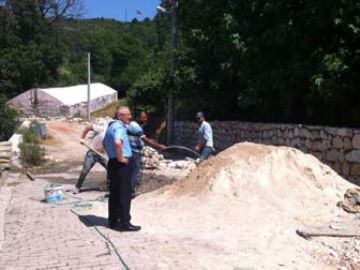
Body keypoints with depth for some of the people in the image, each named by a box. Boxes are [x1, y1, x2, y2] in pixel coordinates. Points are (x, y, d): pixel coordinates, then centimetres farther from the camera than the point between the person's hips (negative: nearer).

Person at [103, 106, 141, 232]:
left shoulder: (111, 126, 15)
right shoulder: (119, 127, -16)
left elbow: (104, 142, 29)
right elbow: (117, 142, -36)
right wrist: (120, 157, -23)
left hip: (113, 163, 10)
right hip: (121, 164, -10)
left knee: (114, 194, 14)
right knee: (124, 194, -4)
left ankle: (113, 221, 21)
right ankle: (125, 224, 2)